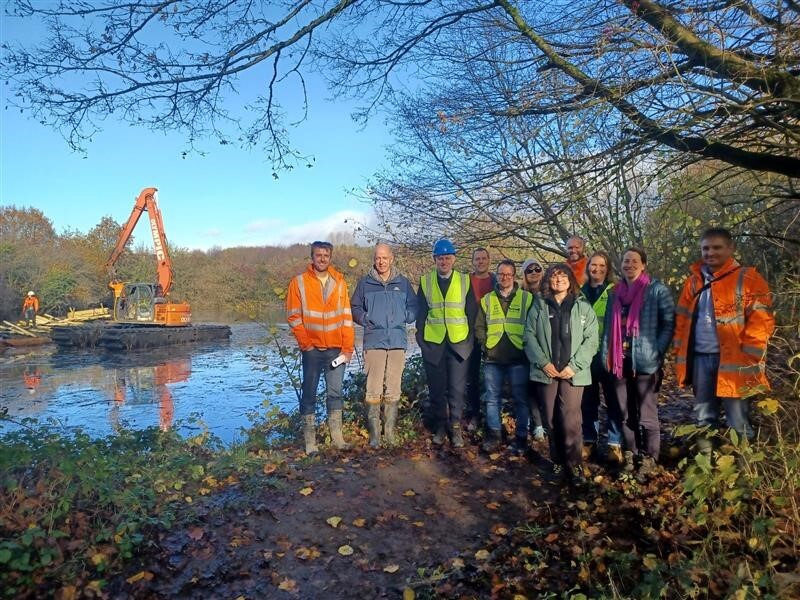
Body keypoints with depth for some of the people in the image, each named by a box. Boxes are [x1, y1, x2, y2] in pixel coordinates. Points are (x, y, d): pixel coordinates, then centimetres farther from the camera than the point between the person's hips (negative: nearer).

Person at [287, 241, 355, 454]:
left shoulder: (339, 282, 6)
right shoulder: (299, 282, 0)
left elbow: (346, 316, 4)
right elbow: (293, 316, -2)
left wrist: (347, 347, -1)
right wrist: (306, 344, -7)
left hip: (336, 349, 2)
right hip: (312, 349, -2)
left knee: (335, 393, 7)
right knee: (309, 394, 5)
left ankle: (337, 436, 16)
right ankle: (310, 440, 12)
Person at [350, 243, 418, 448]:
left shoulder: (403, 283, 10)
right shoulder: (365, 283, 6)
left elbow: (414, 307, 16)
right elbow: (354, 307, 10)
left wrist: (405, 317, -1)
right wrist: (365, 319, -6)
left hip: (398, 342, 2)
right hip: (374, 342, -2)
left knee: (393, 390, 6)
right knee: (373, 390, -5)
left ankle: (390, 431, 15)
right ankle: (374, 433, 3)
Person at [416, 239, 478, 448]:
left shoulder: (465, 280, 4)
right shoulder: (425, 281, 5)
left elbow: (472, 312, 5)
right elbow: (420, 312, 7)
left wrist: (470, 339, 0)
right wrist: (421, 338, 1)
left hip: (459, 343, -1)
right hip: (433, 344, 1)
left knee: (457, 388, 0)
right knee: (436, 388, 8)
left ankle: (456, 428, 11)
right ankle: (440, 427, 21)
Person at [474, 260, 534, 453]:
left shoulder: (527, 298, 4)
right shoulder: (487, 300, 11)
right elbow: (479, 327, 13)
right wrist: (484, 345, 1)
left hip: (518, 358, -2)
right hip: (492, 358, 2)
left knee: (520, 399, 3)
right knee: (492, 398, 8)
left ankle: (521, 436, 15)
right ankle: (493, 433, 20)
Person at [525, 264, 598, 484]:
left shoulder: (583, 307, 6)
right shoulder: (539, 306, 10)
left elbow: (591, 340, 0)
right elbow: (530, 336, 3)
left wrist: (574, 366, -11)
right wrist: (543, 362, -9)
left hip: (573, 373, -2)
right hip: (546, 372, 2)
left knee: (570, 419, -9)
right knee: (551, 419, 8)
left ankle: (574, 464, 4)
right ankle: (557, 461, 22)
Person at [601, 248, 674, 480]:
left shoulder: (657, 290, -3)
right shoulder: (615, 293, 13)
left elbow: (669, 322, -6)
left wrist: (657, 351, -13)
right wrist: (607, 355, 8)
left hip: (645, 362, -5)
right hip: (620, 362, 5)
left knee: (646, 415, 1)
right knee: (626, 414, 12)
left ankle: (649, 460, 13)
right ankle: (630, 456, 25)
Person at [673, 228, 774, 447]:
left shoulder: (748, 278, -4)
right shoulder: (693, 281, 12)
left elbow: (761, 321, -9)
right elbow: (682, 319, 15)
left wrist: (748, 358, -14)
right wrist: (680, 354, 8)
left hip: (732, 360, -5)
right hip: (700, 359, 5)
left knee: (737, 421, 4)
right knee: (704, 418, 14)